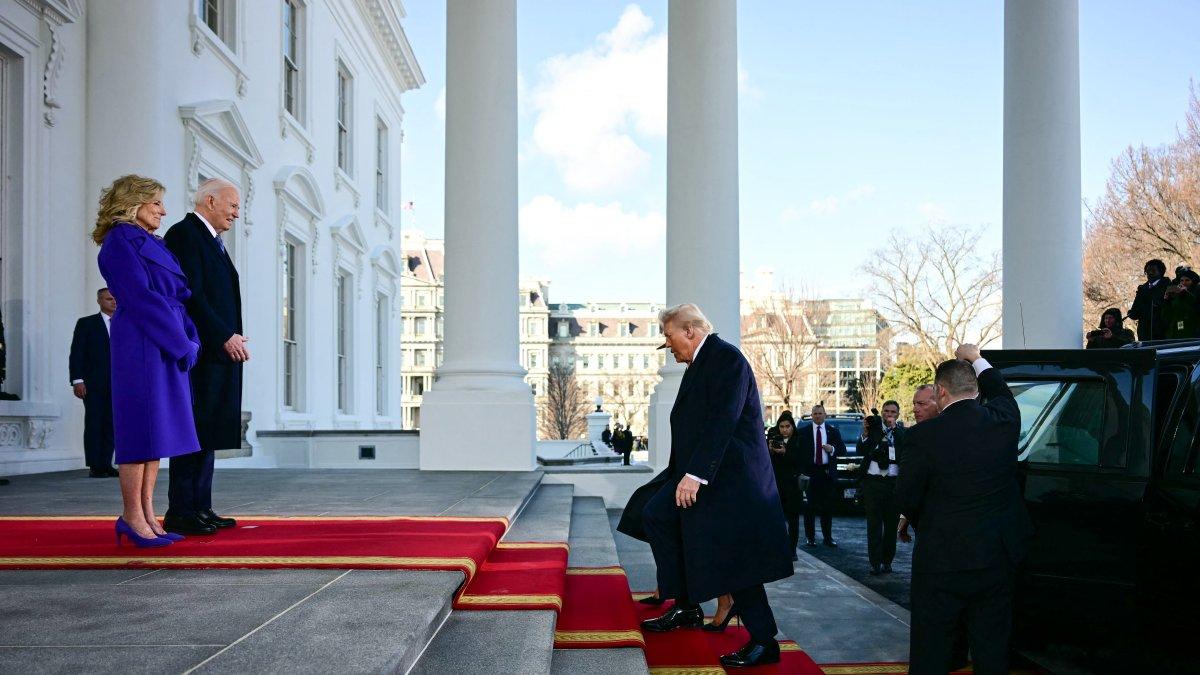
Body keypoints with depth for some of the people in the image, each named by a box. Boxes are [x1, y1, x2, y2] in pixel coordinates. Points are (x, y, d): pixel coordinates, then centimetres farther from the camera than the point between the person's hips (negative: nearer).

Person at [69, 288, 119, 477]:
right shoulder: (86, 323, 7)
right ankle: (94, 467, -1)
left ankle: (106, 465, 4)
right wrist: (77, 380, -10)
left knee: (110, 425, 0)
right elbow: (76, 353, 1)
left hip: (117, 384, 3)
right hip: (93, 384, -3)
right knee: (94, 424, -4)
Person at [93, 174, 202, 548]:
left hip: (167, 346, 9)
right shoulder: (120, 242, -7)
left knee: (158, 429, 8)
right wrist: (183, 343, -15)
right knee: (142, 427, -6)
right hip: (141, 346, -9)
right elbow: (141, 299, -15)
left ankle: (146, 514, 12)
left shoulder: (152, 244, 19)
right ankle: (132, 515, 2)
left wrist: (189, 340, 3)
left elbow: (175, 297, 18)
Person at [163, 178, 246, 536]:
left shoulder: (212, 240, 22)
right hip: (200, 351, -10)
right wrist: (225, 336, -17)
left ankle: (200, 509, 15)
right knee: (194, 432, -7)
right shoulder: (184, 234, -9)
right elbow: (191, 295, -18)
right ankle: (181, 513, -3)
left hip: (219, 352, 10)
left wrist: (231, 337, 11)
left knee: (207, 434, 10)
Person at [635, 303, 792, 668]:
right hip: (700, 473, 10)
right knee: (656, 514, 8)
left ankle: (763, 642, 6)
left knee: (732, 558, -6)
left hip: (730, 478, -10)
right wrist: (682, 473, 15)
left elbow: (723, 420, -24)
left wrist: (695, 474, -28)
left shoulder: (726, 358, -14)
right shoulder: (700, 364, 15)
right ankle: (686, 606, 12)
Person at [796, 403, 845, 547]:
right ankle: (810, 537, 7)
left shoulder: (833, 431, 10)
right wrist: (801, 472, -10)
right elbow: (798, 452, 0)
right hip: (810, 472, -2)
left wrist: (833, 449, -13)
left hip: (828, 473, 2)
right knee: (810, 506, 0)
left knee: (828, 507, 7)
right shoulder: (803, 431, 3)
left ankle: (828, 537, 14)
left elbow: (843, 449, 8)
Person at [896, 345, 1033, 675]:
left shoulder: (922, 436, -17)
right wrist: (976, 359, 34)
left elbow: (907, 499, -7)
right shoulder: (1004, 420, -6)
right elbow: (1001, 391, 19)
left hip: (941, 559, -4)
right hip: (997, 558, 4)